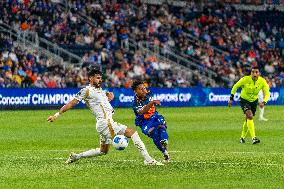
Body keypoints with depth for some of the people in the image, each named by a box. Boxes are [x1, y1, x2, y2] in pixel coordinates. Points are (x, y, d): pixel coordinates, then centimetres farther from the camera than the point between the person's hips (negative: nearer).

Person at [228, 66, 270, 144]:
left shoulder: (262, 82, -18)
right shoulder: (245, 79, -24)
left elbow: (267, 94, -19)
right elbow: (235, 86, -9)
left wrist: (264, 102, -39)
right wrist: (231, 98, -9)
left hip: (254, 101, 4)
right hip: (244, 100, -4)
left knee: (248, 120, 13)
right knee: (250, 116, -24)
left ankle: (242, 137, 34)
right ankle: (253, 138, -31)